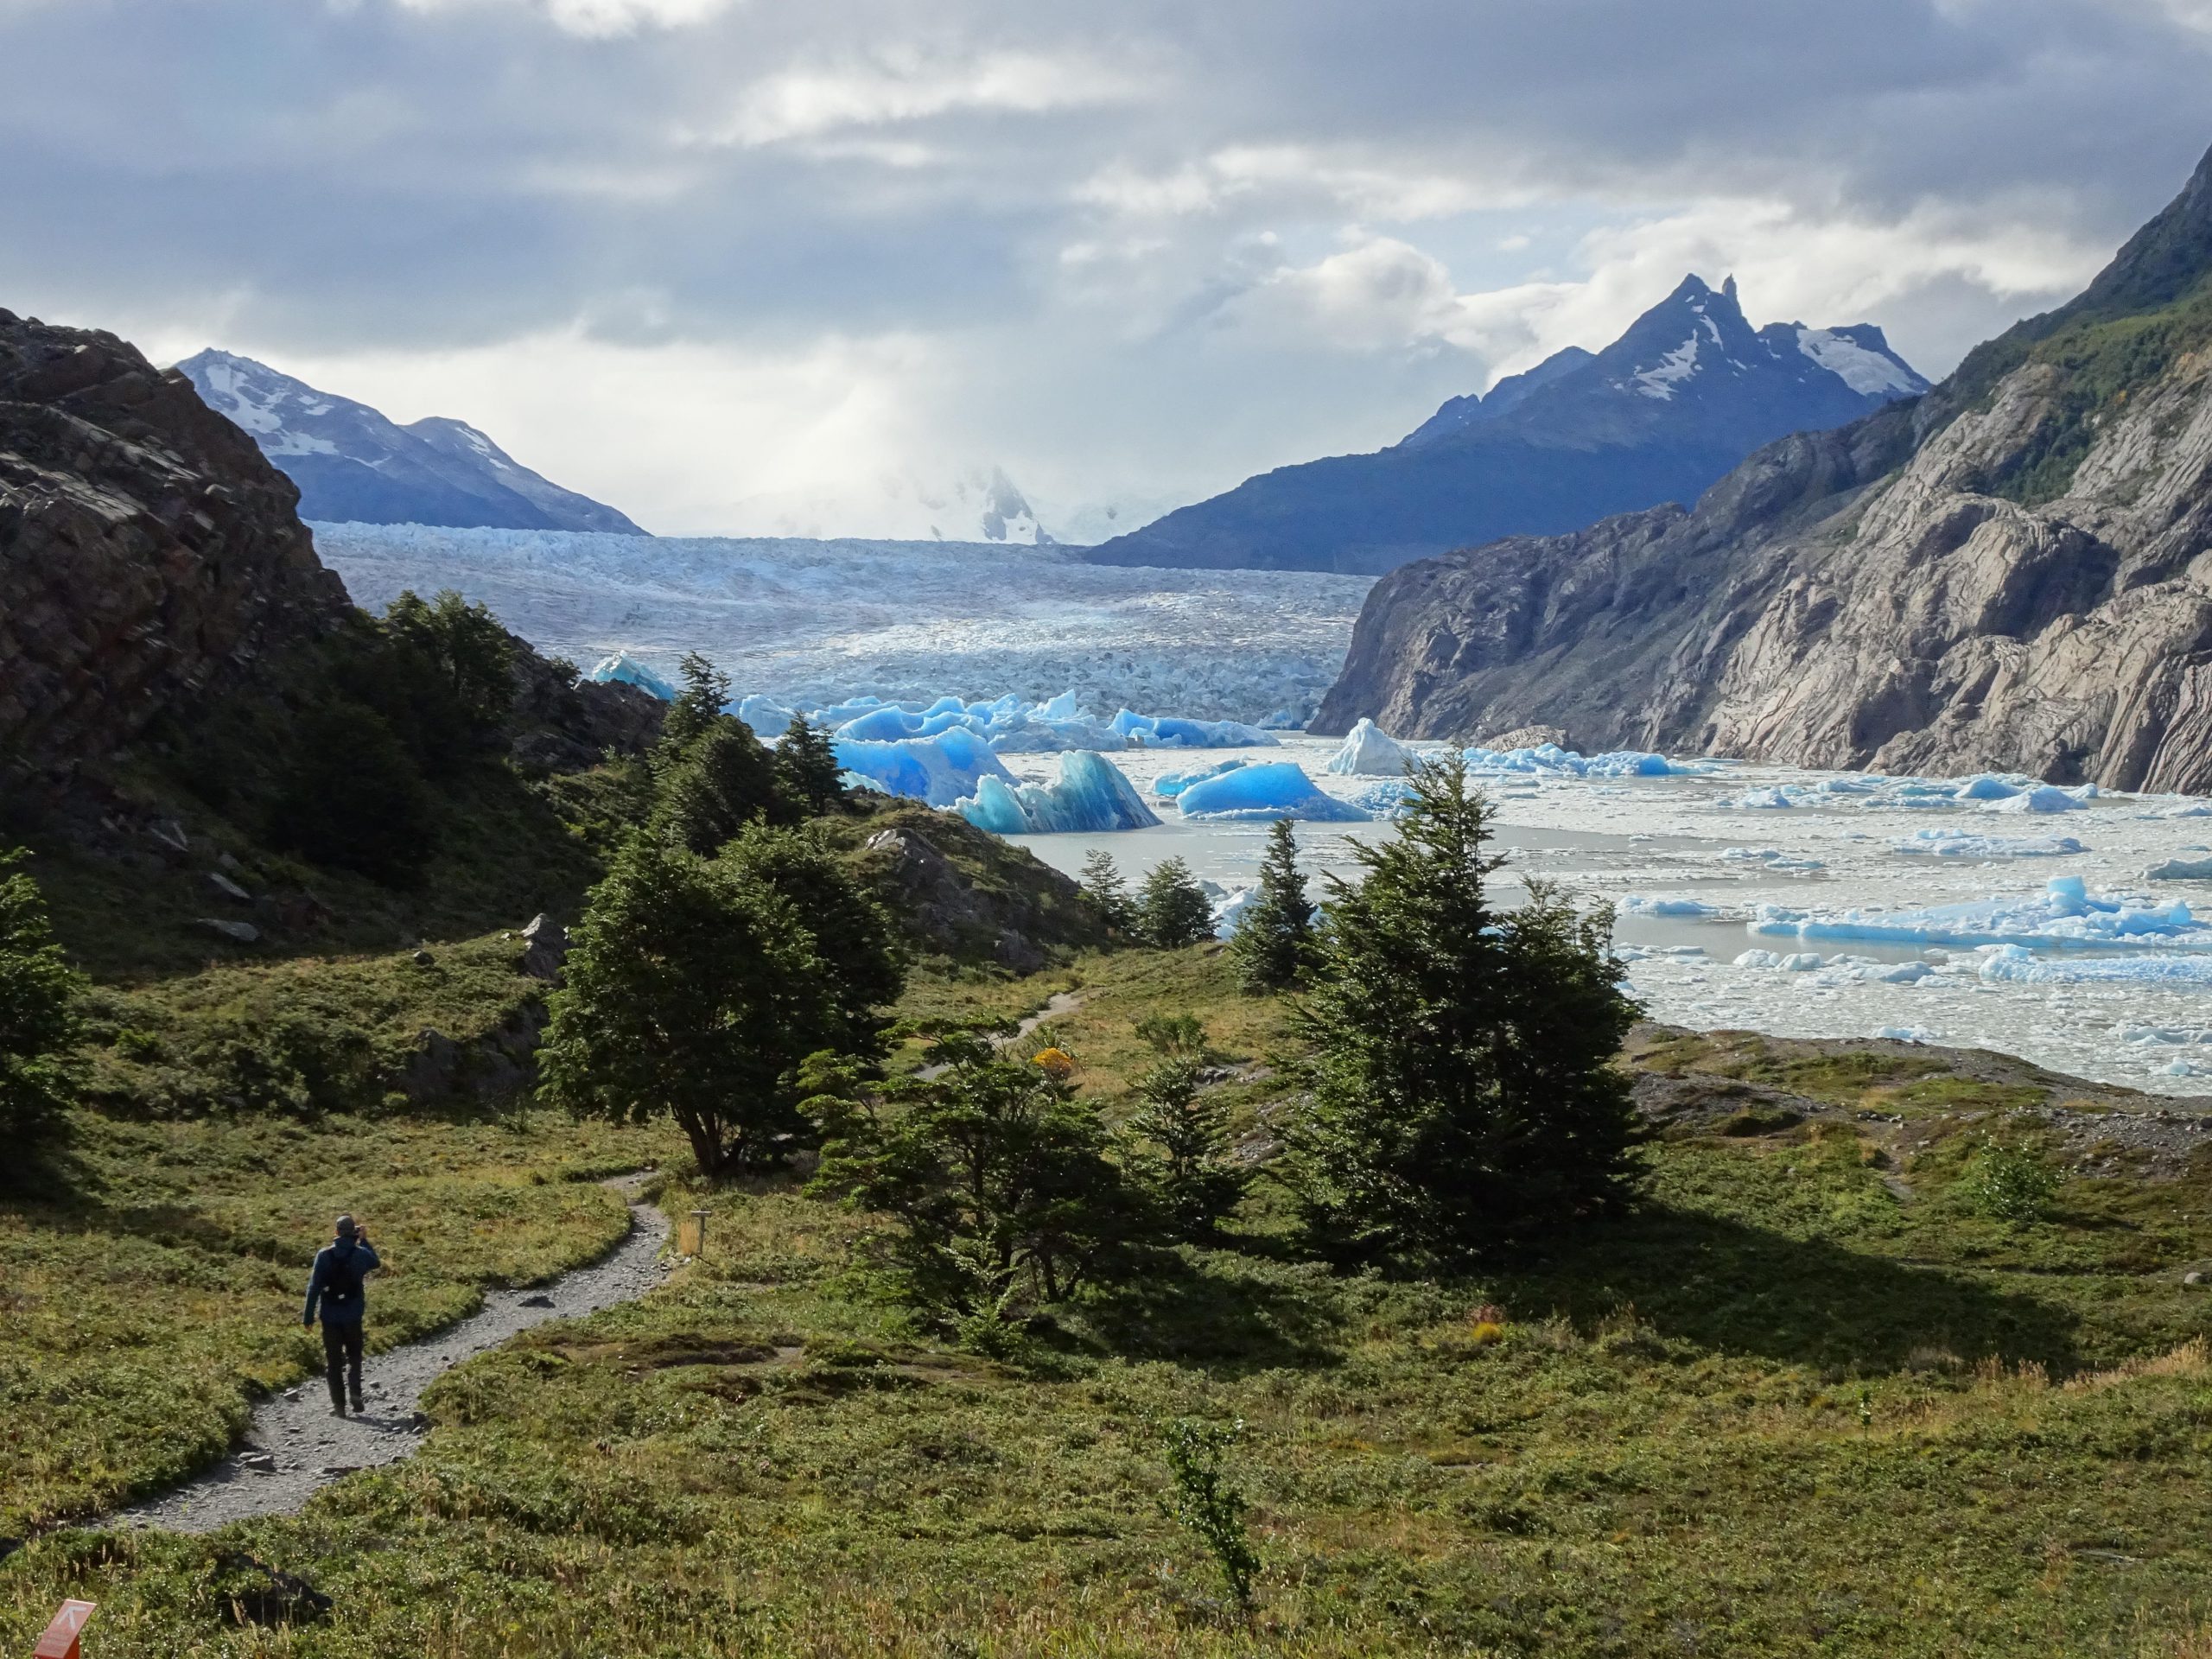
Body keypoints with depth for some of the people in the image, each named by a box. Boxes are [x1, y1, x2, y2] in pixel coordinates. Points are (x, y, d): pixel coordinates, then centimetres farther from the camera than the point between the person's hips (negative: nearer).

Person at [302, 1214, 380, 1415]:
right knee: (354, 1356, 16)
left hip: (330, 1315, -1)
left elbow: (314, 1287, -9)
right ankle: (355, 1391, -7)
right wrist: (364, 1241, 23)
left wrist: (308, 1315, -5)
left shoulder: (324, 1255, -8)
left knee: (334, 1360, 8)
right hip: (353, 1314, 1)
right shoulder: (360, 1254, -5)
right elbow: (376, 1263, 20)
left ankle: (338, 1403, 5)